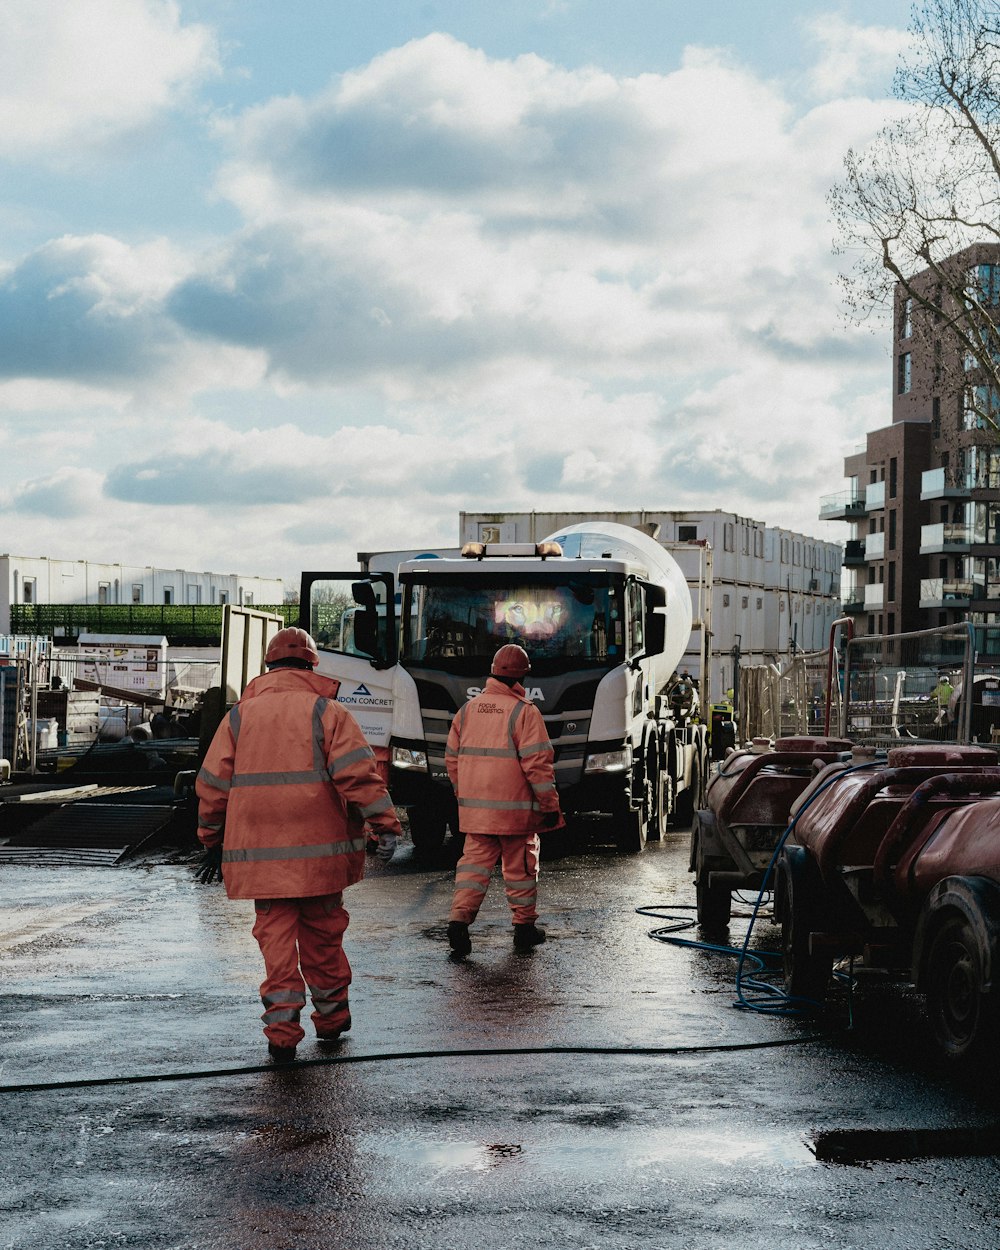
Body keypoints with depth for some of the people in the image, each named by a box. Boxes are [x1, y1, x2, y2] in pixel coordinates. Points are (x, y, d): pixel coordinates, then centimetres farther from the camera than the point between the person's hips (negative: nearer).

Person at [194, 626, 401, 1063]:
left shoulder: (239, 717, 8)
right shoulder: (328, 712, 0)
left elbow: (213, 784, 10)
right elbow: (358, 773, -11)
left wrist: (212, 842, 18)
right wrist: (385, 824, -12)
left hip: (260, 851, 1)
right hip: (319, 848, -1)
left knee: (275, 934, 3)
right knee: (322, 933, 12)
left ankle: (282, 1029, -5)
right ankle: (331, 1016, 23)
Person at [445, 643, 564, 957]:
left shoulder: (468, 710, 7)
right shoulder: (524, 712, -10)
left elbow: (452, 758, 13)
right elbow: (537, 765, -14)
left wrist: (463, 796, 25)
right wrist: (551, 806, -6)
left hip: (474, 809, 4)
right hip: (515, 808, -4)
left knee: (475, 861, 7)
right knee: (520, 867, 8)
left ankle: (459, 918, -10)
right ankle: (524, 926, 17)